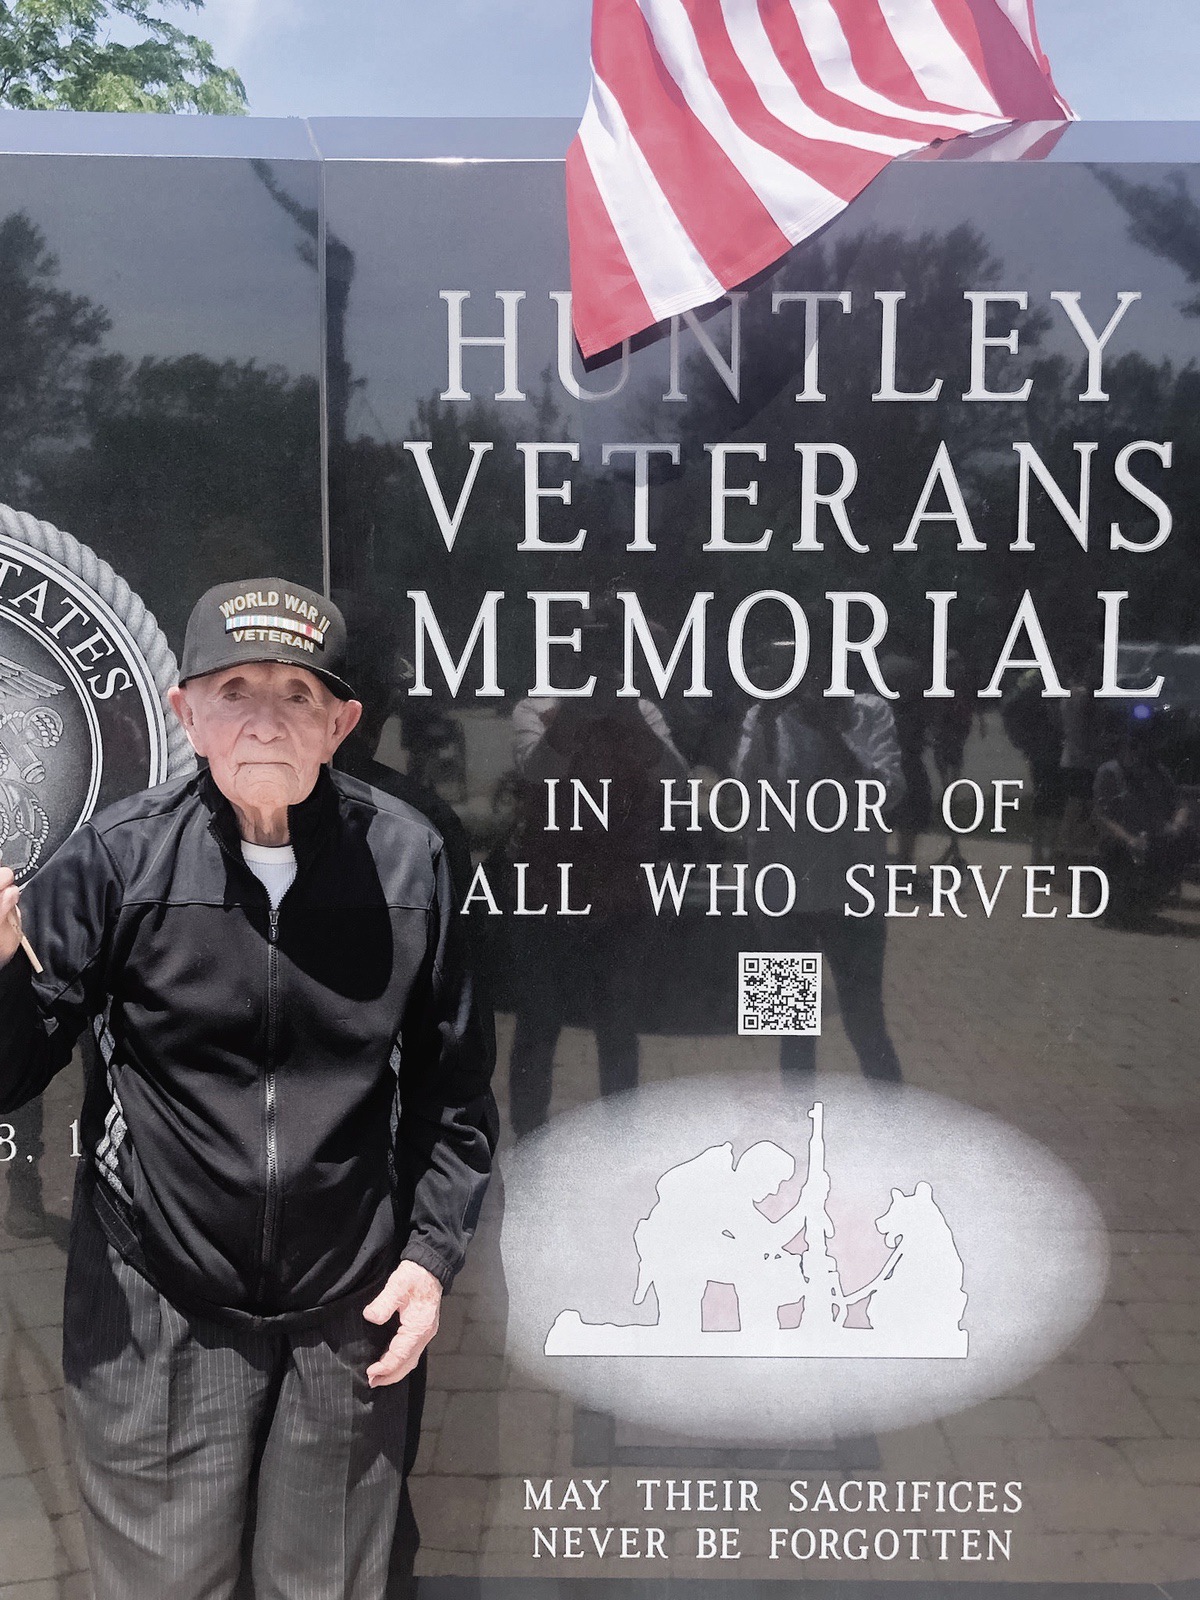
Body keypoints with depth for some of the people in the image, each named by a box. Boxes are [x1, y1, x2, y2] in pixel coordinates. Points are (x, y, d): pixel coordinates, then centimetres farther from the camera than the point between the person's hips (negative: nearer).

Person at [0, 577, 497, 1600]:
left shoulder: (406, 858, -7)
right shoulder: (118, 856, -10)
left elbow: (451, 1087, 3)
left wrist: (432, 1251, 0)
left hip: (349, 1314, 1)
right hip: (157, 1310, -1)